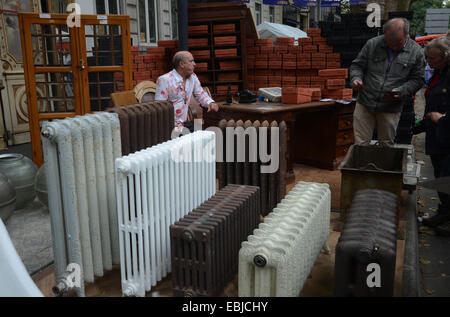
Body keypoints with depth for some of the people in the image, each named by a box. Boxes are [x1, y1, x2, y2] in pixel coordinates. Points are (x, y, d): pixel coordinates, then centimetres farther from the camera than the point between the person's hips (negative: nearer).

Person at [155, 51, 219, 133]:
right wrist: (174, 125, -25)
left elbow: (200, 94, 25)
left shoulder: (193, 77, 9)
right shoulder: (164, 80, -11)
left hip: (184, 123, 6)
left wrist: (211, 103, 2)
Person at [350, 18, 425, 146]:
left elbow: (417, 79, 2)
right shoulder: (372, 44, -1)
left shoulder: (416, 51, -1)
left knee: (387, 146, 12)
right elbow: (357, 65, 7)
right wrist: (355, 78, -15)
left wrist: (401, 91, -15)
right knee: (360, 144, 3)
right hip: (365, 104, 0)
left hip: (391, 109, 0)